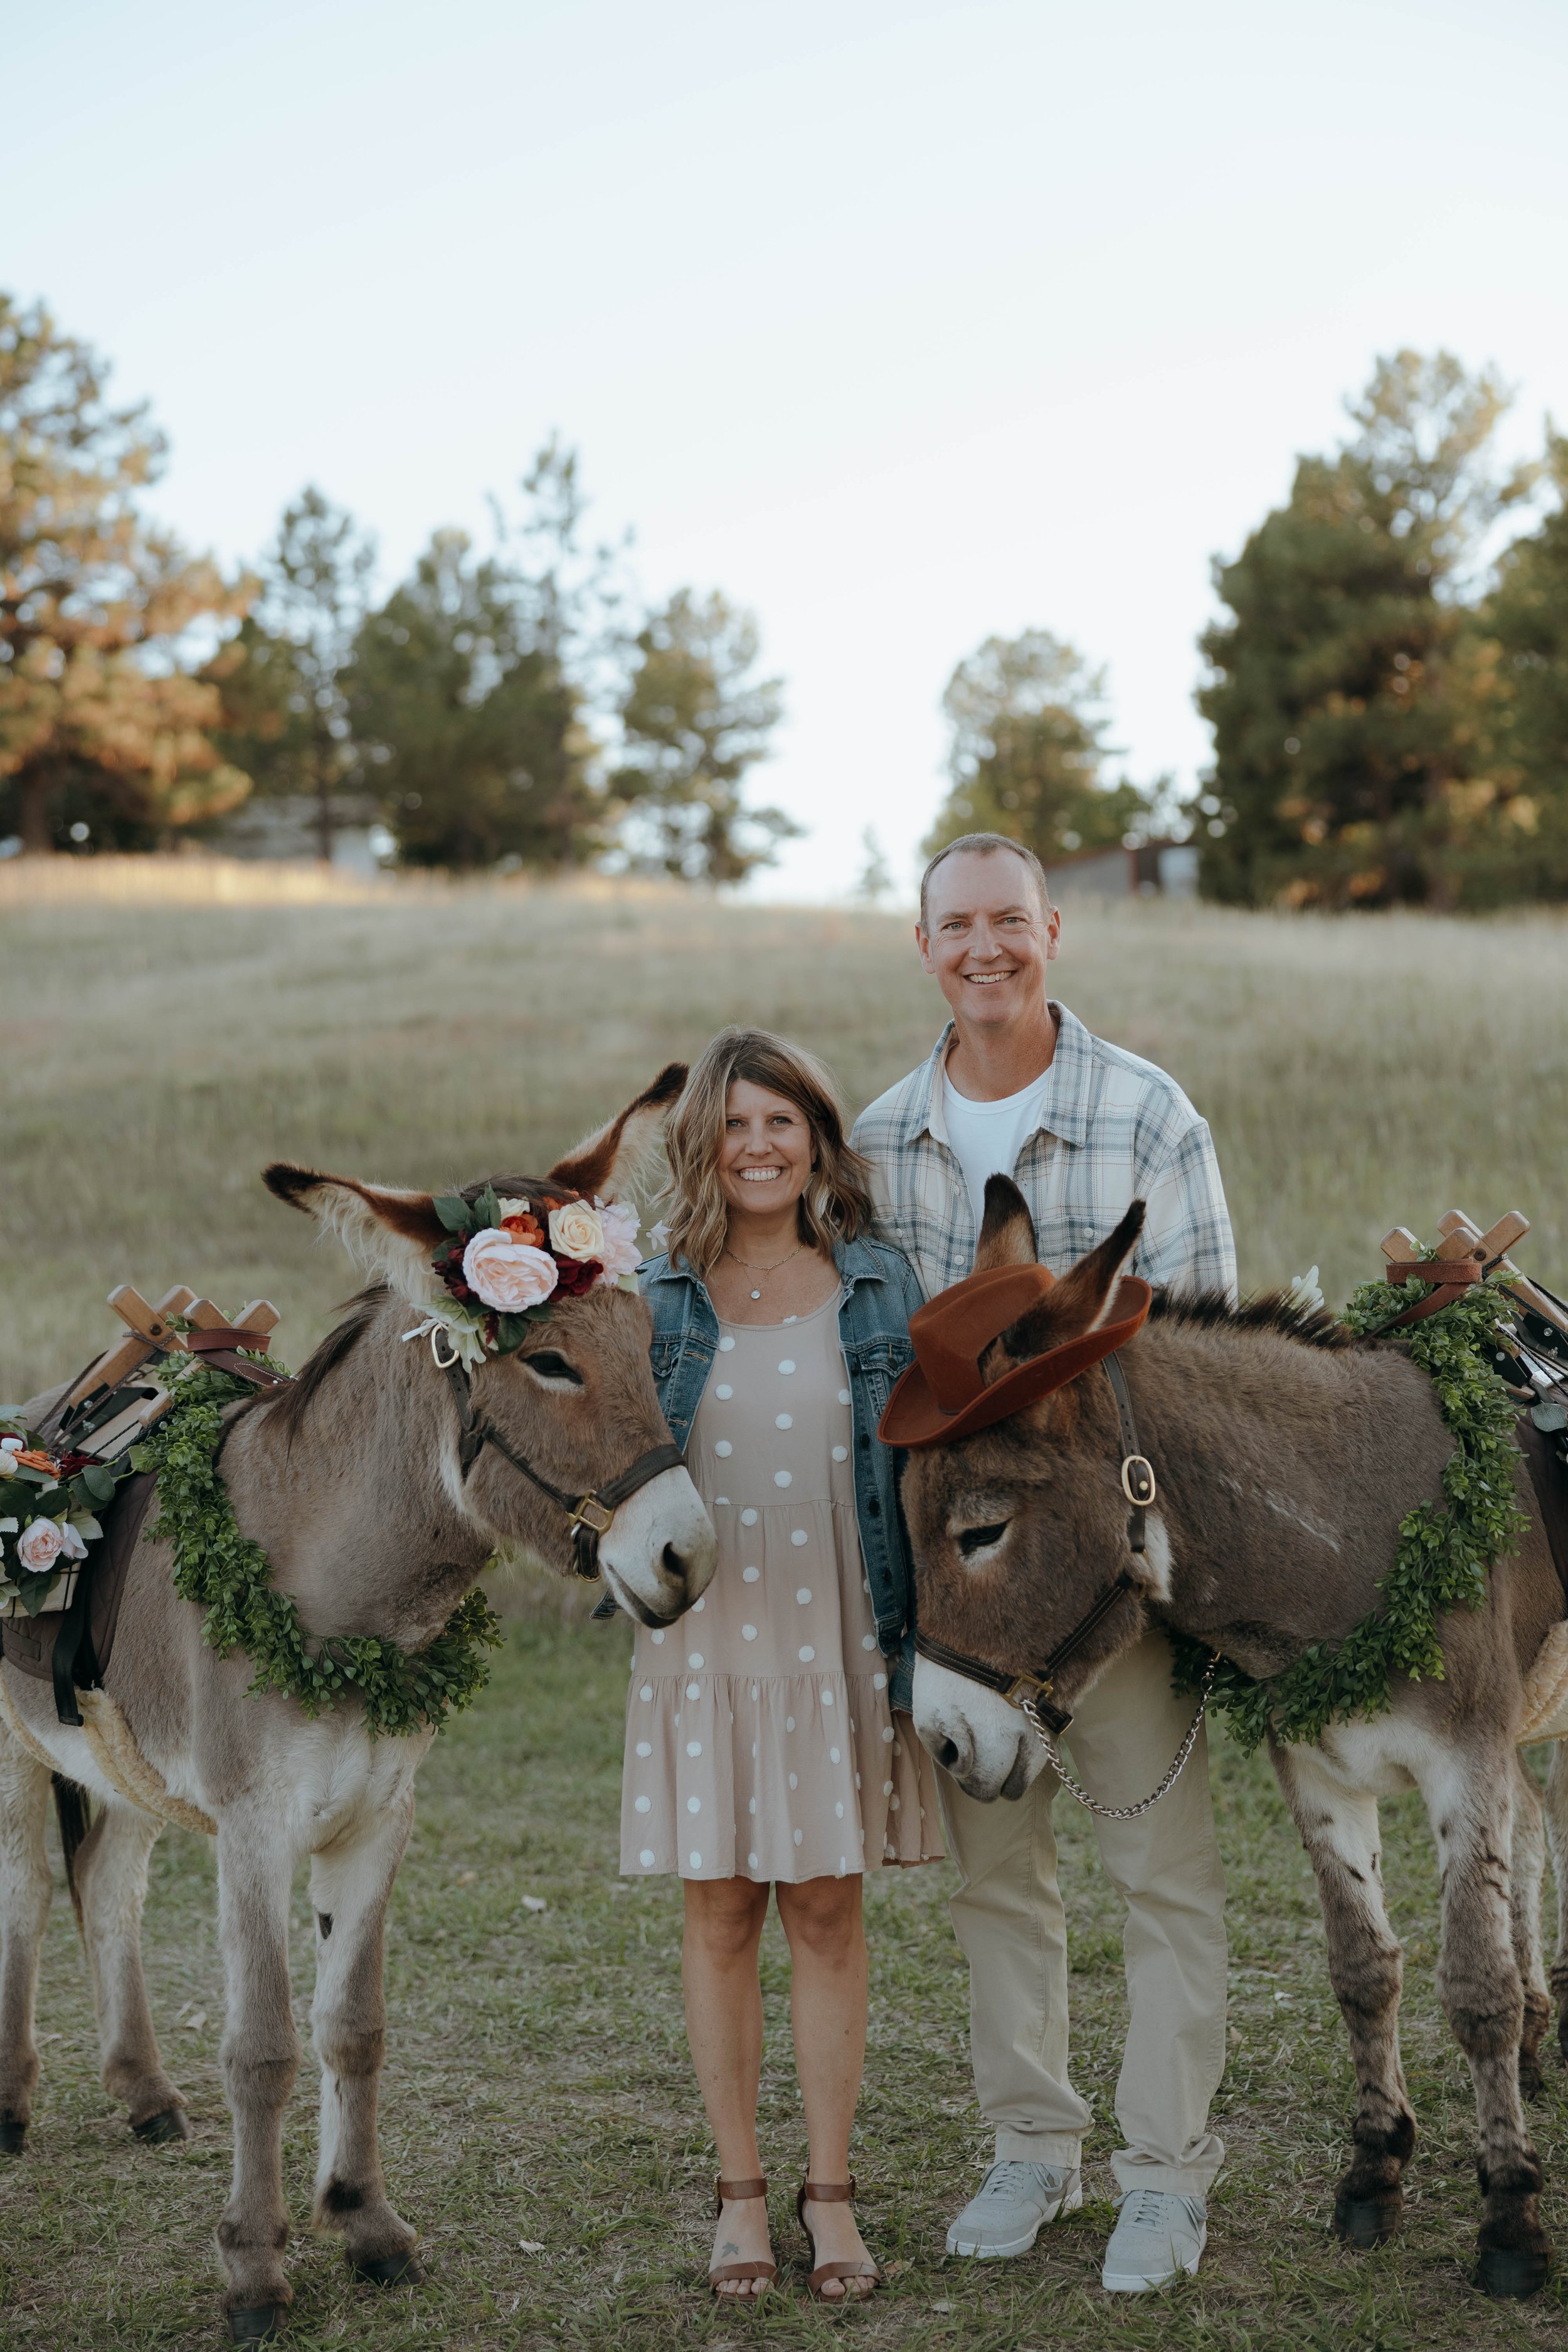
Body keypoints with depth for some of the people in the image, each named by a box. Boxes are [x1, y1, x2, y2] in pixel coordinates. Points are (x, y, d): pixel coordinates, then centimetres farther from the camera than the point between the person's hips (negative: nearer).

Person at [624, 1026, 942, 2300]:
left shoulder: (877, 1286, 2)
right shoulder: (658, 1299, 2)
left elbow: (921, 1462, 4)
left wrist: (921, 1637, -1)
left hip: (839, 1638, 0)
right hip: (706, 1637, 0)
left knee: (829, 1909, 6)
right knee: (720, 1909, 8)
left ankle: (832, 2192, 18)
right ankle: (741, 2189, 21)